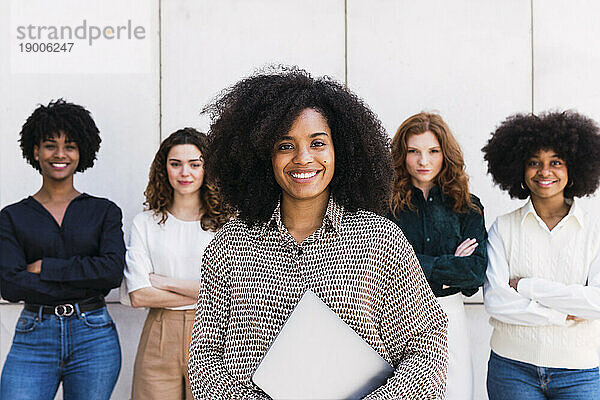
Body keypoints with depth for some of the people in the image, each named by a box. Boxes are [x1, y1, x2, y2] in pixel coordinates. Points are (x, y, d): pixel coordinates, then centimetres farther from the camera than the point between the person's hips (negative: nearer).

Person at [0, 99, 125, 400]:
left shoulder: (105, 212, 6)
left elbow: (113, 270, -10)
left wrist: (44, 267, -11)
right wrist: (87, 284, -12)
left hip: (94, 339, 0)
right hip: (33, 339, 0)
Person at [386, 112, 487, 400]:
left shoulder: (467, 207, 7)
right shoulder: (386, 203, -1)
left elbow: (476, 270, -3)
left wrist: (423, 266, -11)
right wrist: (451, 265, -9)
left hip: (448, 316, 2)